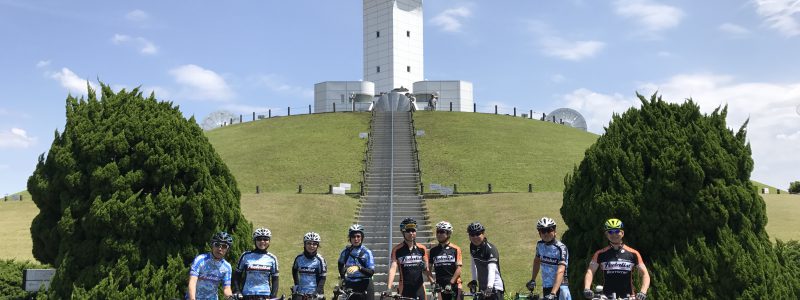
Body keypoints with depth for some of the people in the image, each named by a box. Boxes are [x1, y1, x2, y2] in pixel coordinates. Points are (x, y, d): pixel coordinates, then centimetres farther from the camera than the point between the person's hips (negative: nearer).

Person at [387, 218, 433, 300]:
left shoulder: (422, 249, 5)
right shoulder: (397, 250, -3)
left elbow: (426, 269, 10)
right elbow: (393, 268, -12)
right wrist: (388, 288, -24)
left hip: (419, 288, 2)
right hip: (404, 289, -2)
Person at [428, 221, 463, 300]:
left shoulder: (456, 249, 0)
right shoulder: (433, 251, 7)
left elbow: (458, 269, -5)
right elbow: (429, 269, 9)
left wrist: (451, 283, -15)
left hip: (454, 285, -2)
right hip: (440, 286, 2)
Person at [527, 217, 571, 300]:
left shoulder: (561, 248, -16)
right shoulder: (540, 244, 2)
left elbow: (560, 271, -26)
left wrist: (553, 293, -35)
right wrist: (533, 280, 16)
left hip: (559, 287, -5)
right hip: (546, 287, 6)